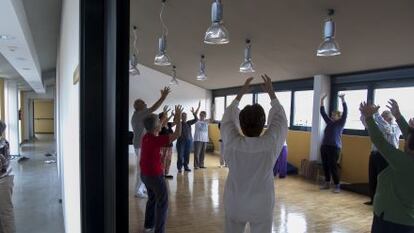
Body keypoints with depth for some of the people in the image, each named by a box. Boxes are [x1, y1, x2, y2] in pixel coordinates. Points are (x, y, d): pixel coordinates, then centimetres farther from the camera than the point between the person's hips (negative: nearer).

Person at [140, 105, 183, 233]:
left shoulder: (146, 136, -1)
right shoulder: (157, 140, -25)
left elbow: (156, 129, 22)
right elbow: (177, 134, -26)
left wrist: (164, 119, 29)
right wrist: (178, 118, -18)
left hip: (145, 174, 9)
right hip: (155, 175, -9)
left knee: (152, 199, 25)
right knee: (162, 203, 4)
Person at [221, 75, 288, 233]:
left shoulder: (232, 143, -20)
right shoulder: (270, 144, -21)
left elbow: (228, 118, -1)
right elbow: (280, 119, -3)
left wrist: (241, 93, 6)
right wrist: (271, 93, 6)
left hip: (234, 204, 1)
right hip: (261, 206, -1)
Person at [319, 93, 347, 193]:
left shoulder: (340, 123, 3)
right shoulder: (329, 122, 15)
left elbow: (345, 112, -8)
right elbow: (323, 112, 18)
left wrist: (343, 99, -15)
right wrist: (322, 101, 11)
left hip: (334, 147, -6)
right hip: (324, 146, 6)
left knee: (333, 167, -7)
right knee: (325, 166, 9)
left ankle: (337, 186, 1)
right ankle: (327, 183, 20)